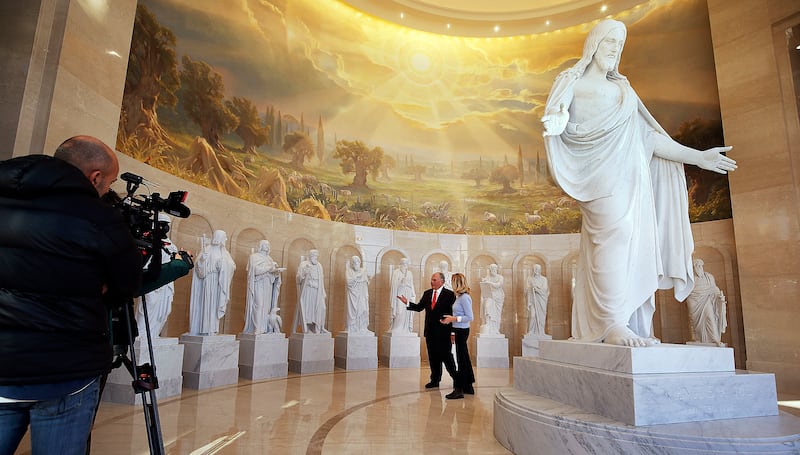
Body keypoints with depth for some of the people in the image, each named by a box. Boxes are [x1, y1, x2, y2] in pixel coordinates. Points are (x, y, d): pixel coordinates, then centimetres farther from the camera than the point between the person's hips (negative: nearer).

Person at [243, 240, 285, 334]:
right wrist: (269, 267, -18)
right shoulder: (254, 257, 2)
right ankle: (257, 328, -15)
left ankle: (266, 328, -1)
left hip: (268, 286, 6)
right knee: (258, 305, -13)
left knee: (267, 306, 0)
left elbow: (272, 271, 10)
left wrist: (277, 270, -12)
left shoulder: (269, 258, 19)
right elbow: (256, 270, -13)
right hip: (258, 285, -6)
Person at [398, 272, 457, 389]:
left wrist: (452, 331, -14)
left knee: (446, 356, 1)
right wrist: (407, 303, -5)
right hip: (430, 331, 6)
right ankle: (435, 380, 24)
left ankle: (455, 378, 19)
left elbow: (453, 312, -10)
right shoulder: (427, 293, 11)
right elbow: (419, 307, 10)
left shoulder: (449, 294, -7)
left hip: (443, 331, -5)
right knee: (433, 357, 13)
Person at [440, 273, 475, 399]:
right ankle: (468, 387, 26)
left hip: (462, 331, -10)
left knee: (461, 359, -4)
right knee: (464, 359, 16)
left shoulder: (464, 297, -17)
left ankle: (459, 389, 3)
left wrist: (454, 318, -20)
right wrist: (450, 319, 6)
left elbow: (469, 317, -19)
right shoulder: (459, 296, 10)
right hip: (459, 331, 10)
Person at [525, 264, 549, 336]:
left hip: (541, 301, 1)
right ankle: (532, 333, -7)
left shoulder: (544, 279, 8)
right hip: (533, 300, -1)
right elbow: (527, 290, 2)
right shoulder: (530, 279, 9)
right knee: (532, 315, -10)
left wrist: (535, 287, -13)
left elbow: (544, 289, -6)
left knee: (541, 316, -2)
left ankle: (540, 333, 2)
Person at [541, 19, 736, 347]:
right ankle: (613, 324, -27)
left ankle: (632, 325, -6)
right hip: (602, 168, -6)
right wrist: (557, 121, -28)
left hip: (632, 172, 6)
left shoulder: (623, 88, 29)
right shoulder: (572, 81, 15)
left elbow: (648, 136, 23)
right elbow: (556, 118, -3)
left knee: (636, 239, -5)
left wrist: (698, 157, 17)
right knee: (616, 231, -25)